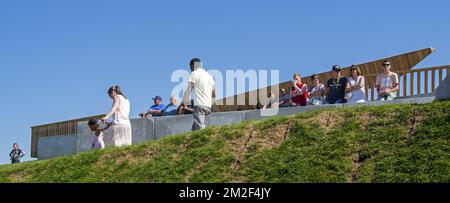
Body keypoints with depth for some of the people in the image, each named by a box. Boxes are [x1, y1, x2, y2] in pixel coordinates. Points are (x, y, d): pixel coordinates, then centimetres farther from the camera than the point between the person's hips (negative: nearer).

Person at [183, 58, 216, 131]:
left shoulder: (194, 73, 1)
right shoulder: (209, 76, 22)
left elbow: (189, 89, -5)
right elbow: (214, 94, 22)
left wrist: (185, 100, 10)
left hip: (199, 105, -8)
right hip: (208, 106, 8)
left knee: (200, 128, -17)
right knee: (194, 128, 12)